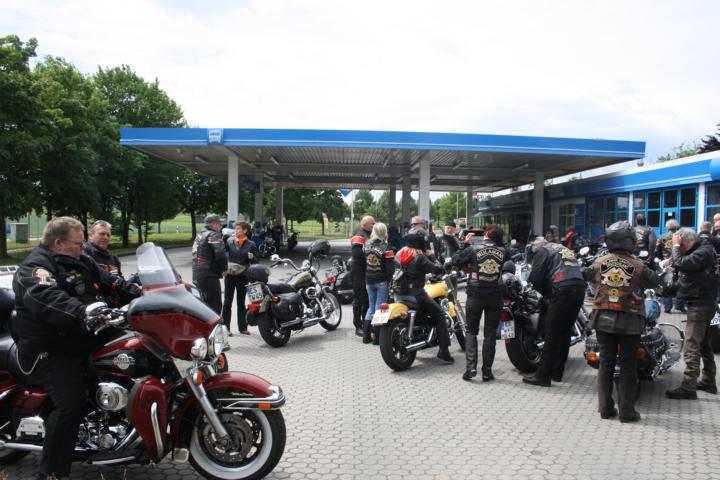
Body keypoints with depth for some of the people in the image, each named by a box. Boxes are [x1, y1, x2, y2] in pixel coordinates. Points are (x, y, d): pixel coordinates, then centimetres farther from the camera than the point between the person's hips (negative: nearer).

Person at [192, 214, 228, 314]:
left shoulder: (199, 235, 21)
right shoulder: (213, 235, -9)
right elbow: (220, 254, -23)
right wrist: (224, 268, -7)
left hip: (196, 275, 10)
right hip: (209, 275, -10)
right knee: (215, 306, -7)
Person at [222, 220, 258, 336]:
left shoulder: (251, 245, 2)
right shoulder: (230, 241, 2)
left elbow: (256, 262, 3)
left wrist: (252, 257, -17)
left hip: (243, 276, 0)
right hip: (230, 275, 0)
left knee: (241, 302, 11)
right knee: (227, 302, 3)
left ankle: (242, 327, 19)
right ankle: (225, 327, 9)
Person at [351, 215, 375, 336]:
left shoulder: (370, 236, 18)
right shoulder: (359, 237, -14)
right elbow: (357, 253, -29)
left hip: (370, 274, 10)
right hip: (360, 274, -10)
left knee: (368, 300, 17)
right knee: (359, 300, -4)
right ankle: (358, 327, 1)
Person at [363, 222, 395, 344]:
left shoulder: (366, 245, 1)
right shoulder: (385, 247, -15)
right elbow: (391, 267, -15)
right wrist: (389, 278, -2)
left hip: (369, 281, 5)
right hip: (382, 281, -5)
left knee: (371, 307, 16)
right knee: (379, 308, 2)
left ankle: (366, 336, 17)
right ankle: (377, 338, 4)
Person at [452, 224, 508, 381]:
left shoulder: (473, 249, -8)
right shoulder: (503, 252, -3)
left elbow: (455, 262, -2)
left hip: (475, 295, -1)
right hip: (495, 296, 1)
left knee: (471, 331, 11)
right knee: (490, 334, 9)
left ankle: (470, 366, -3)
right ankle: (487, 371, 10)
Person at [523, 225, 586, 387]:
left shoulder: (543, 250, 9)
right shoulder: (567, 250, 31)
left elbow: (535, 278, -2)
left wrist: (544, 292, 16)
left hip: (563, 291, -7)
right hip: (580, 289, 7)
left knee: (552, 335, -3)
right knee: (565, 332, 16)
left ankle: (542, 376, 0)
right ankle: (557, 372, 24)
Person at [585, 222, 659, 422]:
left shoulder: (599, 263, -4)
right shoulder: (638, 266, -12)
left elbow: (587, 275, 14)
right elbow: (654, 282, 3)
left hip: (603, 319, 3)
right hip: (630, 322, -3)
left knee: (605, 362, 11)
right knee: (628, 365, 7)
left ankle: (605, 408, 17)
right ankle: (626, 411, 12)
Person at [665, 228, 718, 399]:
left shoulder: (703, 252, -15)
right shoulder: (700, 251, 16)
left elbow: (680, 263, -27)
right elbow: (680, 268, 15)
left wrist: (676, 246, -13)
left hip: (700, 305, -11)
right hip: (702, 303, 11)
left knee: (691, 347, -12)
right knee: (704, 344, 18)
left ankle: (688, 388, -12)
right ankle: (708, 382, 29)